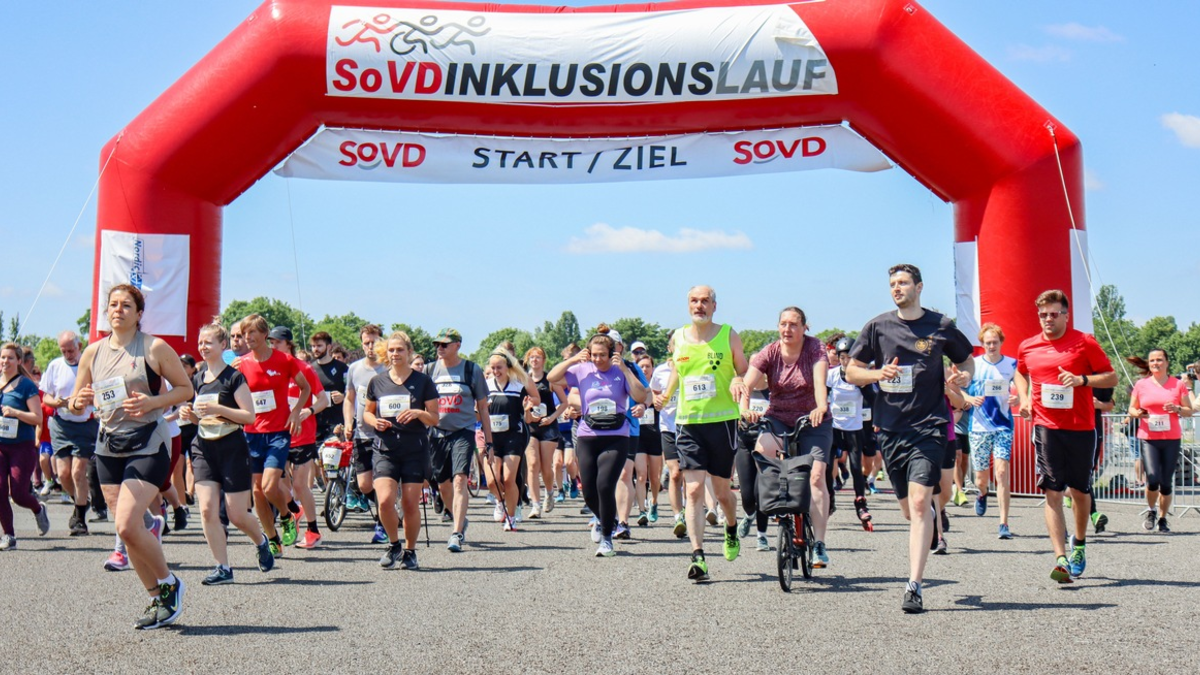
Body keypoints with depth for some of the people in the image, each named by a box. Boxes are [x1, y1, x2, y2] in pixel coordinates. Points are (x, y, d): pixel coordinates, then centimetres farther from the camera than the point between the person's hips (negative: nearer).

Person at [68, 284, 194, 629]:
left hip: (148, 444, -6)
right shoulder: (94, 352, 8)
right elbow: (75, 402, 14)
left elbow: (186, 389, -1)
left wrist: (152, 402, -17)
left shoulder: (155, 348, -5)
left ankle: (169, 584, 7)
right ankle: (158, 600, 20)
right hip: (108, 445, 6)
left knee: (127, 526, -16)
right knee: (131, 529, 7)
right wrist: (79, 402, -10)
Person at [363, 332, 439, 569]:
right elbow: (367, 412, 19)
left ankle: (410, 550, 20)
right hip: (385, 450, 1)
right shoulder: (377, 382, 9)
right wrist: (374, 421, -3)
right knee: (385, 500, -15)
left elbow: (434, 418, 3)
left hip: (415, 450, -1)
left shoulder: (423, 381, 2)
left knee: (410, 505, 0)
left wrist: (418, 413, -17)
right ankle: (394, 544, 10)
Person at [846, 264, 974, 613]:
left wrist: (963, 375, -6)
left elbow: (967, 360, 17)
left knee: (919, 502, -16)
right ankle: (931, 514, 50)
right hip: (890, 428, 3)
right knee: (909, 509, 11)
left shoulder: (941, 326, 2)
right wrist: (879, 374, -11)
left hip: (929, 427, -3)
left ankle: (914, 587, -16)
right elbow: (851, 372, 9)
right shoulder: (878, 326, 6)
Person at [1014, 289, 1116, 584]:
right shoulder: (1027, 347, 7)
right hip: (1046, 428, 1)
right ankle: (1061, 559, -13)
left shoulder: (1084, 343, -2)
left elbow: (1111, 377, -1)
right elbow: (1020, 373, 28)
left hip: (1081, 428, -1)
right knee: (1052, 492, -8)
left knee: (1080, 490, 10)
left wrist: (1081, 379, -17)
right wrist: (1024, 398, 9)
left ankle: (1079, 544, 35)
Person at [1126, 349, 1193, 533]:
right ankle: (1151, 511, 13)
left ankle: (1163, 519, 18)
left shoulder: (1178, 385, 5)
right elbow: (1131, 409, 13)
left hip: (1172, 439, 1)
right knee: (1153, 479, -15)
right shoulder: (1141, 385, 5)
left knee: (1167, 482, 2)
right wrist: (1137, 413, -10)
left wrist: (1177, 409, -12)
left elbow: (1189, 411, 9)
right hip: (1148, 439, -1)